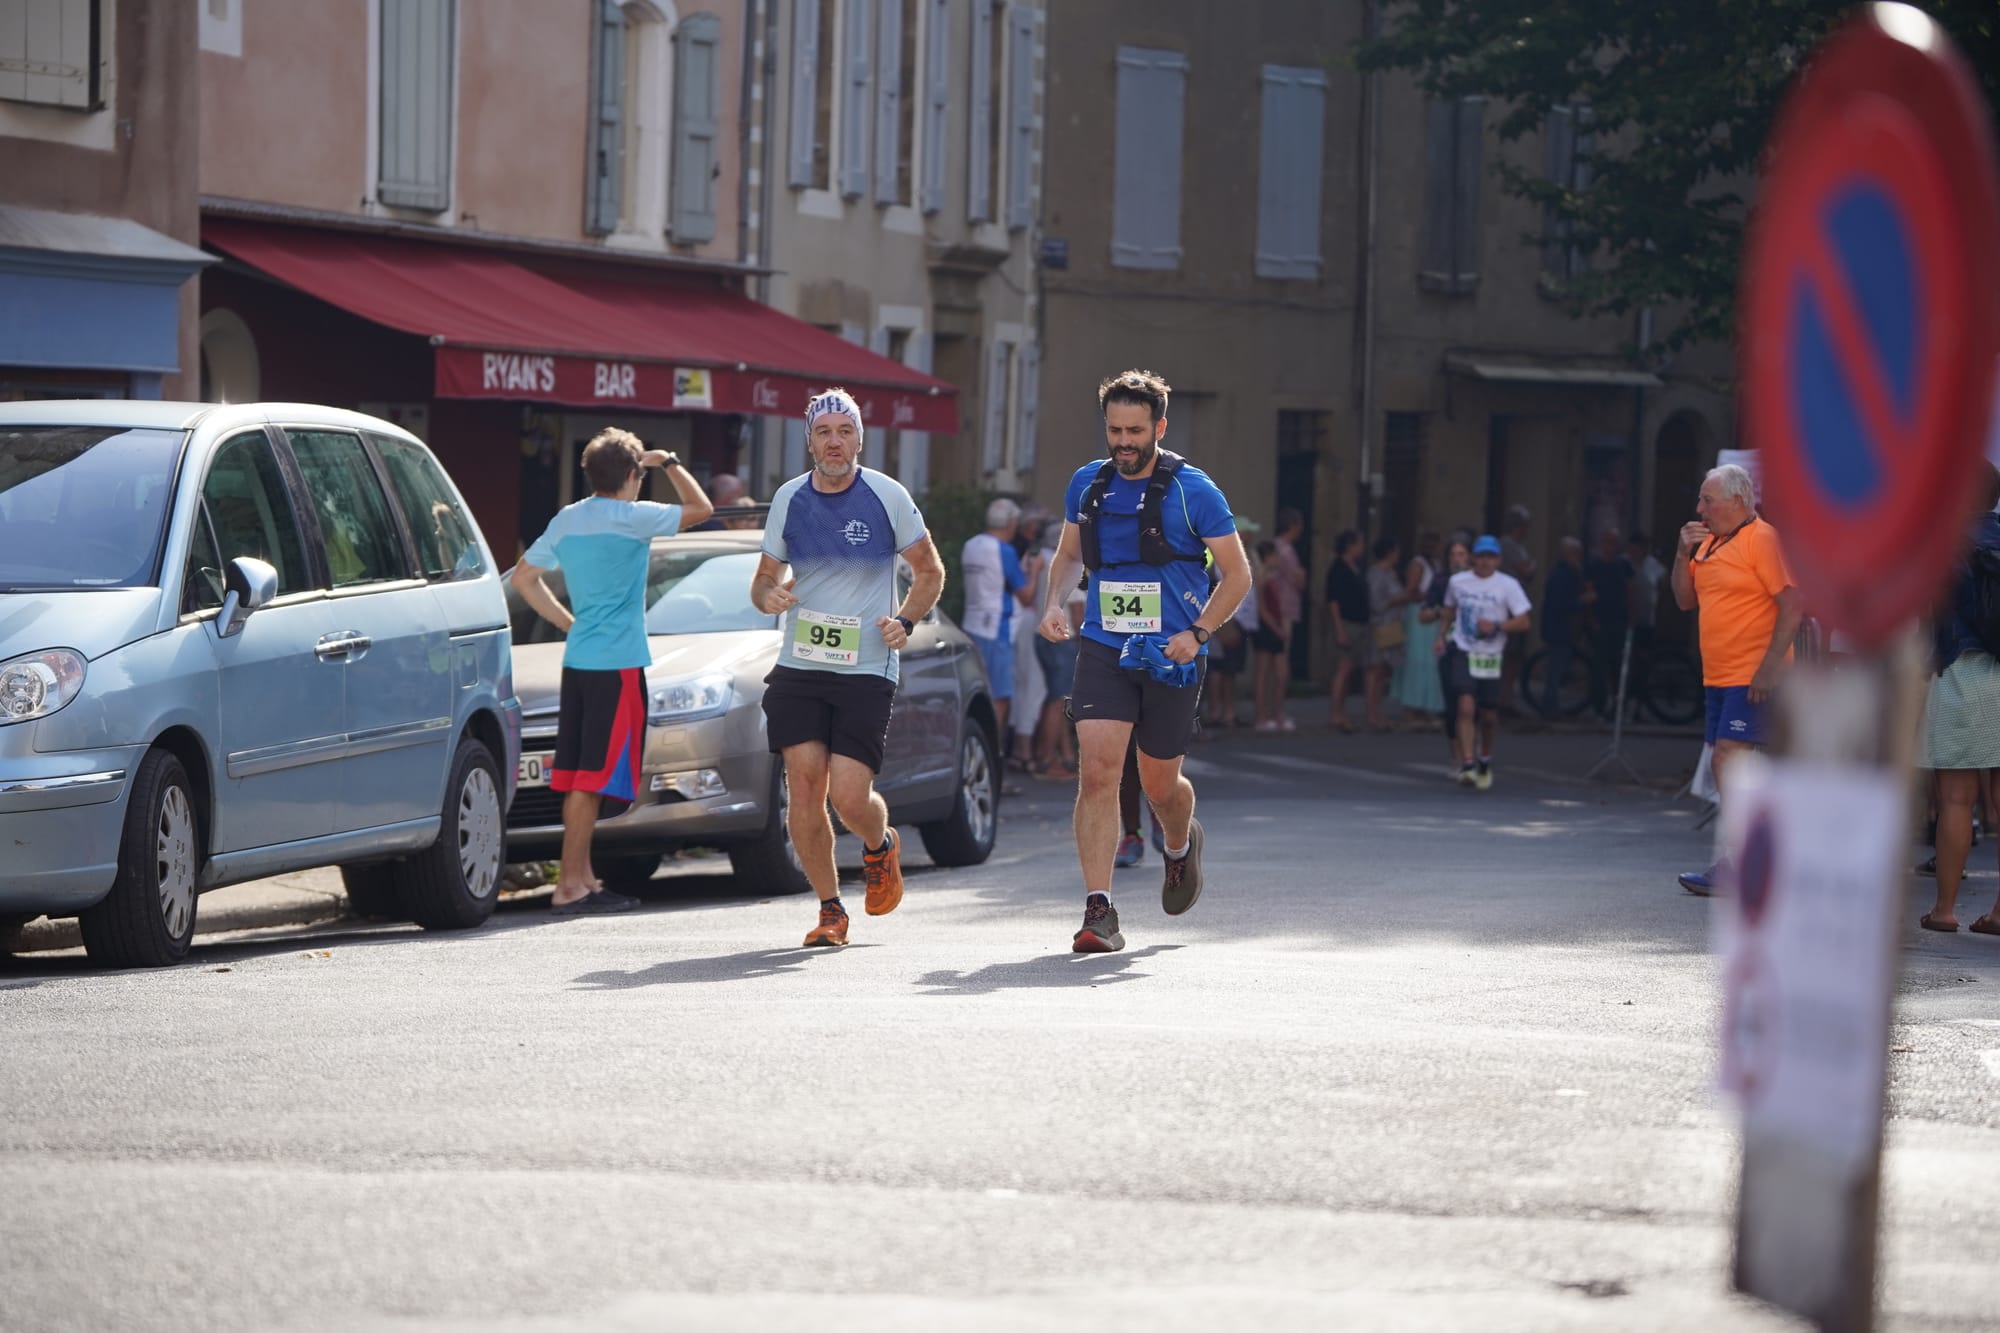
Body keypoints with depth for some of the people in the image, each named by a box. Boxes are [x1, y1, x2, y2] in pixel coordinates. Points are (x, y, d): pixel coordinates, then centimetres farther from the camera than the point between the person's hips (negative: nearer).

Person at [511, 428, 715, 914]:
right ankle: (569, 886, -11)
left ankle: (584, 879, 15)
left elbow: (524, 578, 18)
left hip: (578, 660, 8)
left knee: (580, 776, 11)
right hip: (617, 664, -8)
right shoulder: (632, 518, -11)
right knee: (595, 777, -8)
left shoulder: (565, 521, 10)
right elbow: (701, 509, -2)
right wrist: (671, 464, 11)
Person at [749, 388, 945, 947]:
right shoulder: (789, 499, 6)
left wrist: (905, 621, -7)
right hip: (798, 668, 3)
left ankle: (881, 847, 26)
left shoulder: (887, 497, -2)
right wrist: (768, 596, -8)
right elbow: (764, 578, 16)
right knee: (803, 785, -7)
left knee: (850, 796, -11)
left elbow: (930, 570, 9)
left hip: (868, 671, -3)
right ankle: (830, 908, 8)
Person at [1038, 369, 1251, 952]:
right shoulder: (1087, 485, 5)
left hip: (1170, 657, -2)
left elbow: (1237, 575, -2)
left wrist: (1197, 632, -15)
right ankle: (1098, 912, -17)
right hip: (1103, 648, 2)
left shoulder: (1192, 490, -6)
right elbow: (1068, 554, 23)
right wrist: (1054, 603, 3)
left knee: (1159, 783, 10)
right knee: (1097, 771, -15)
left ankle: (1182, 844, 47)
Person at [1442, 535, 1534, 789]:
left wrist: (1496, 626, -19)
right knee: (1466, 706, -19)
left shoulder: (1508, 585, -3)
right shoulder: (1457, 582, 4)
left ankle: (1485, 761, 31)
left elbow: (1523, 622, -6)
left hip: (1491, 656, 0)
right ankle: (1467, 764, -21)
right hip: (1463, 652, 0)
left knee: (1489, 715, 6)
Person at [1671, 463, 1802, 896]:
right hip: (1719, 676, 9)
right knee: (1728, 765, 10)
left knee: (1729, 759, -17)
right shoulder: (1710, 542, 16)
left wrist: (1771, 665, -23)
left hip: (1752, 676, -9)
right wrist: (1684, 554, 3)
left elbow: (1793, 604, -17)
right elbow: (1685, 600, 20)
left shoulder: (1762, 539, -11)